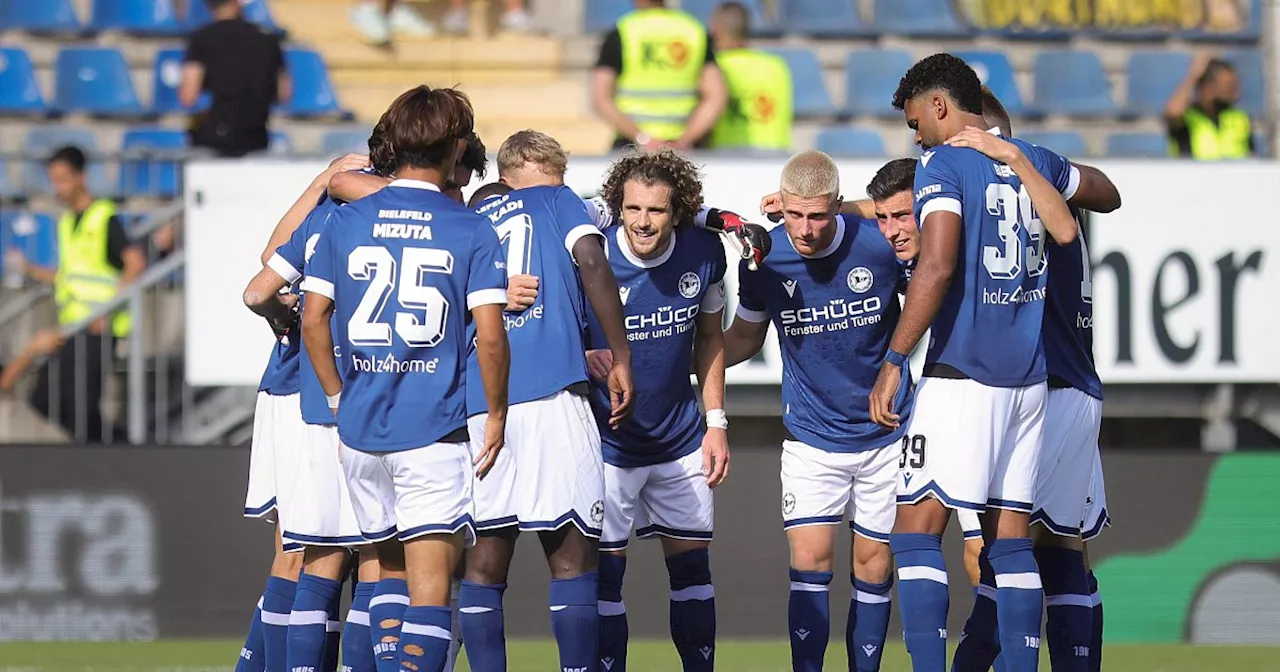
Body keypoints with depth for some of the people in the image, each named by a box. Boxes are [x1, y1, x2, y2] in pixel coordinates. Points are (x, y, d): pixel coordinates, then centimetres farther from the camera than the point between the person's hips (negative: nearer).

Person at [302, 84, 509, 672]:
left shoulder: (346, 221, 5)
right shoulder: (471, 231, -4)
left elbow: (313, 321, 4)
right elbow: (490, 336, -10)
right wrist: (495, 416, 3)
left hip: (360, 426, 4)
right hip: (434, 427, -4)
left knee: (389, 570, 19)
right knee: (430, 581, -8)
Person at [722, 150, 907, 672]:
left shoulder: (880, 245, -15)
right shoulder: (763, 259, -11)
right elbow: (744, 339, 8)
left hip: (886, 432, 0)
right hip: (811, 437, 0)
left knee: (872, 565, 4)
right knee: (810, 561, -10)